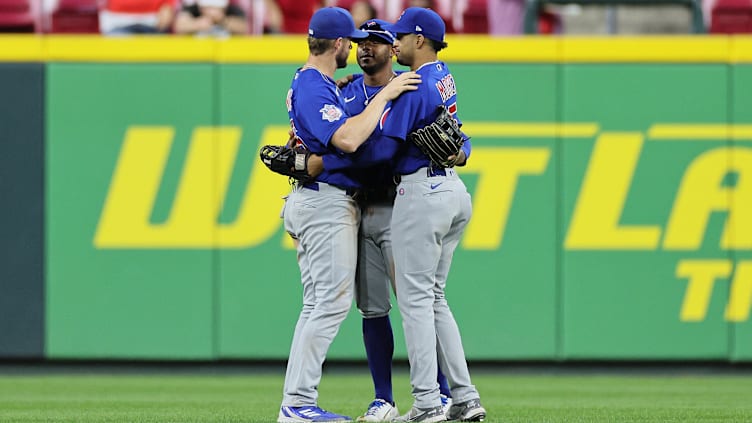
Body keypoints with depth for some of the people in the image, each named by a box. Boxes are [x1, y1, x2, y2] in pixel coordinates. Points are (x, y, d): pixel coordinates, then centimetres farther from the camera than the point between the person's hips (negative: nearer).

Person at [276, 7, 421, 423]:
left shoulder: (320, 84, 17)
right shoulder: (312, 89, -17)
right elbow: (347, 139, -28)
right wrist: (384, 94, -21)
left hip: (320, 204, 11)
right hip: (326, 204, -11)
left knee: (319, 305, 11)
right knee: (332, 301, -11)